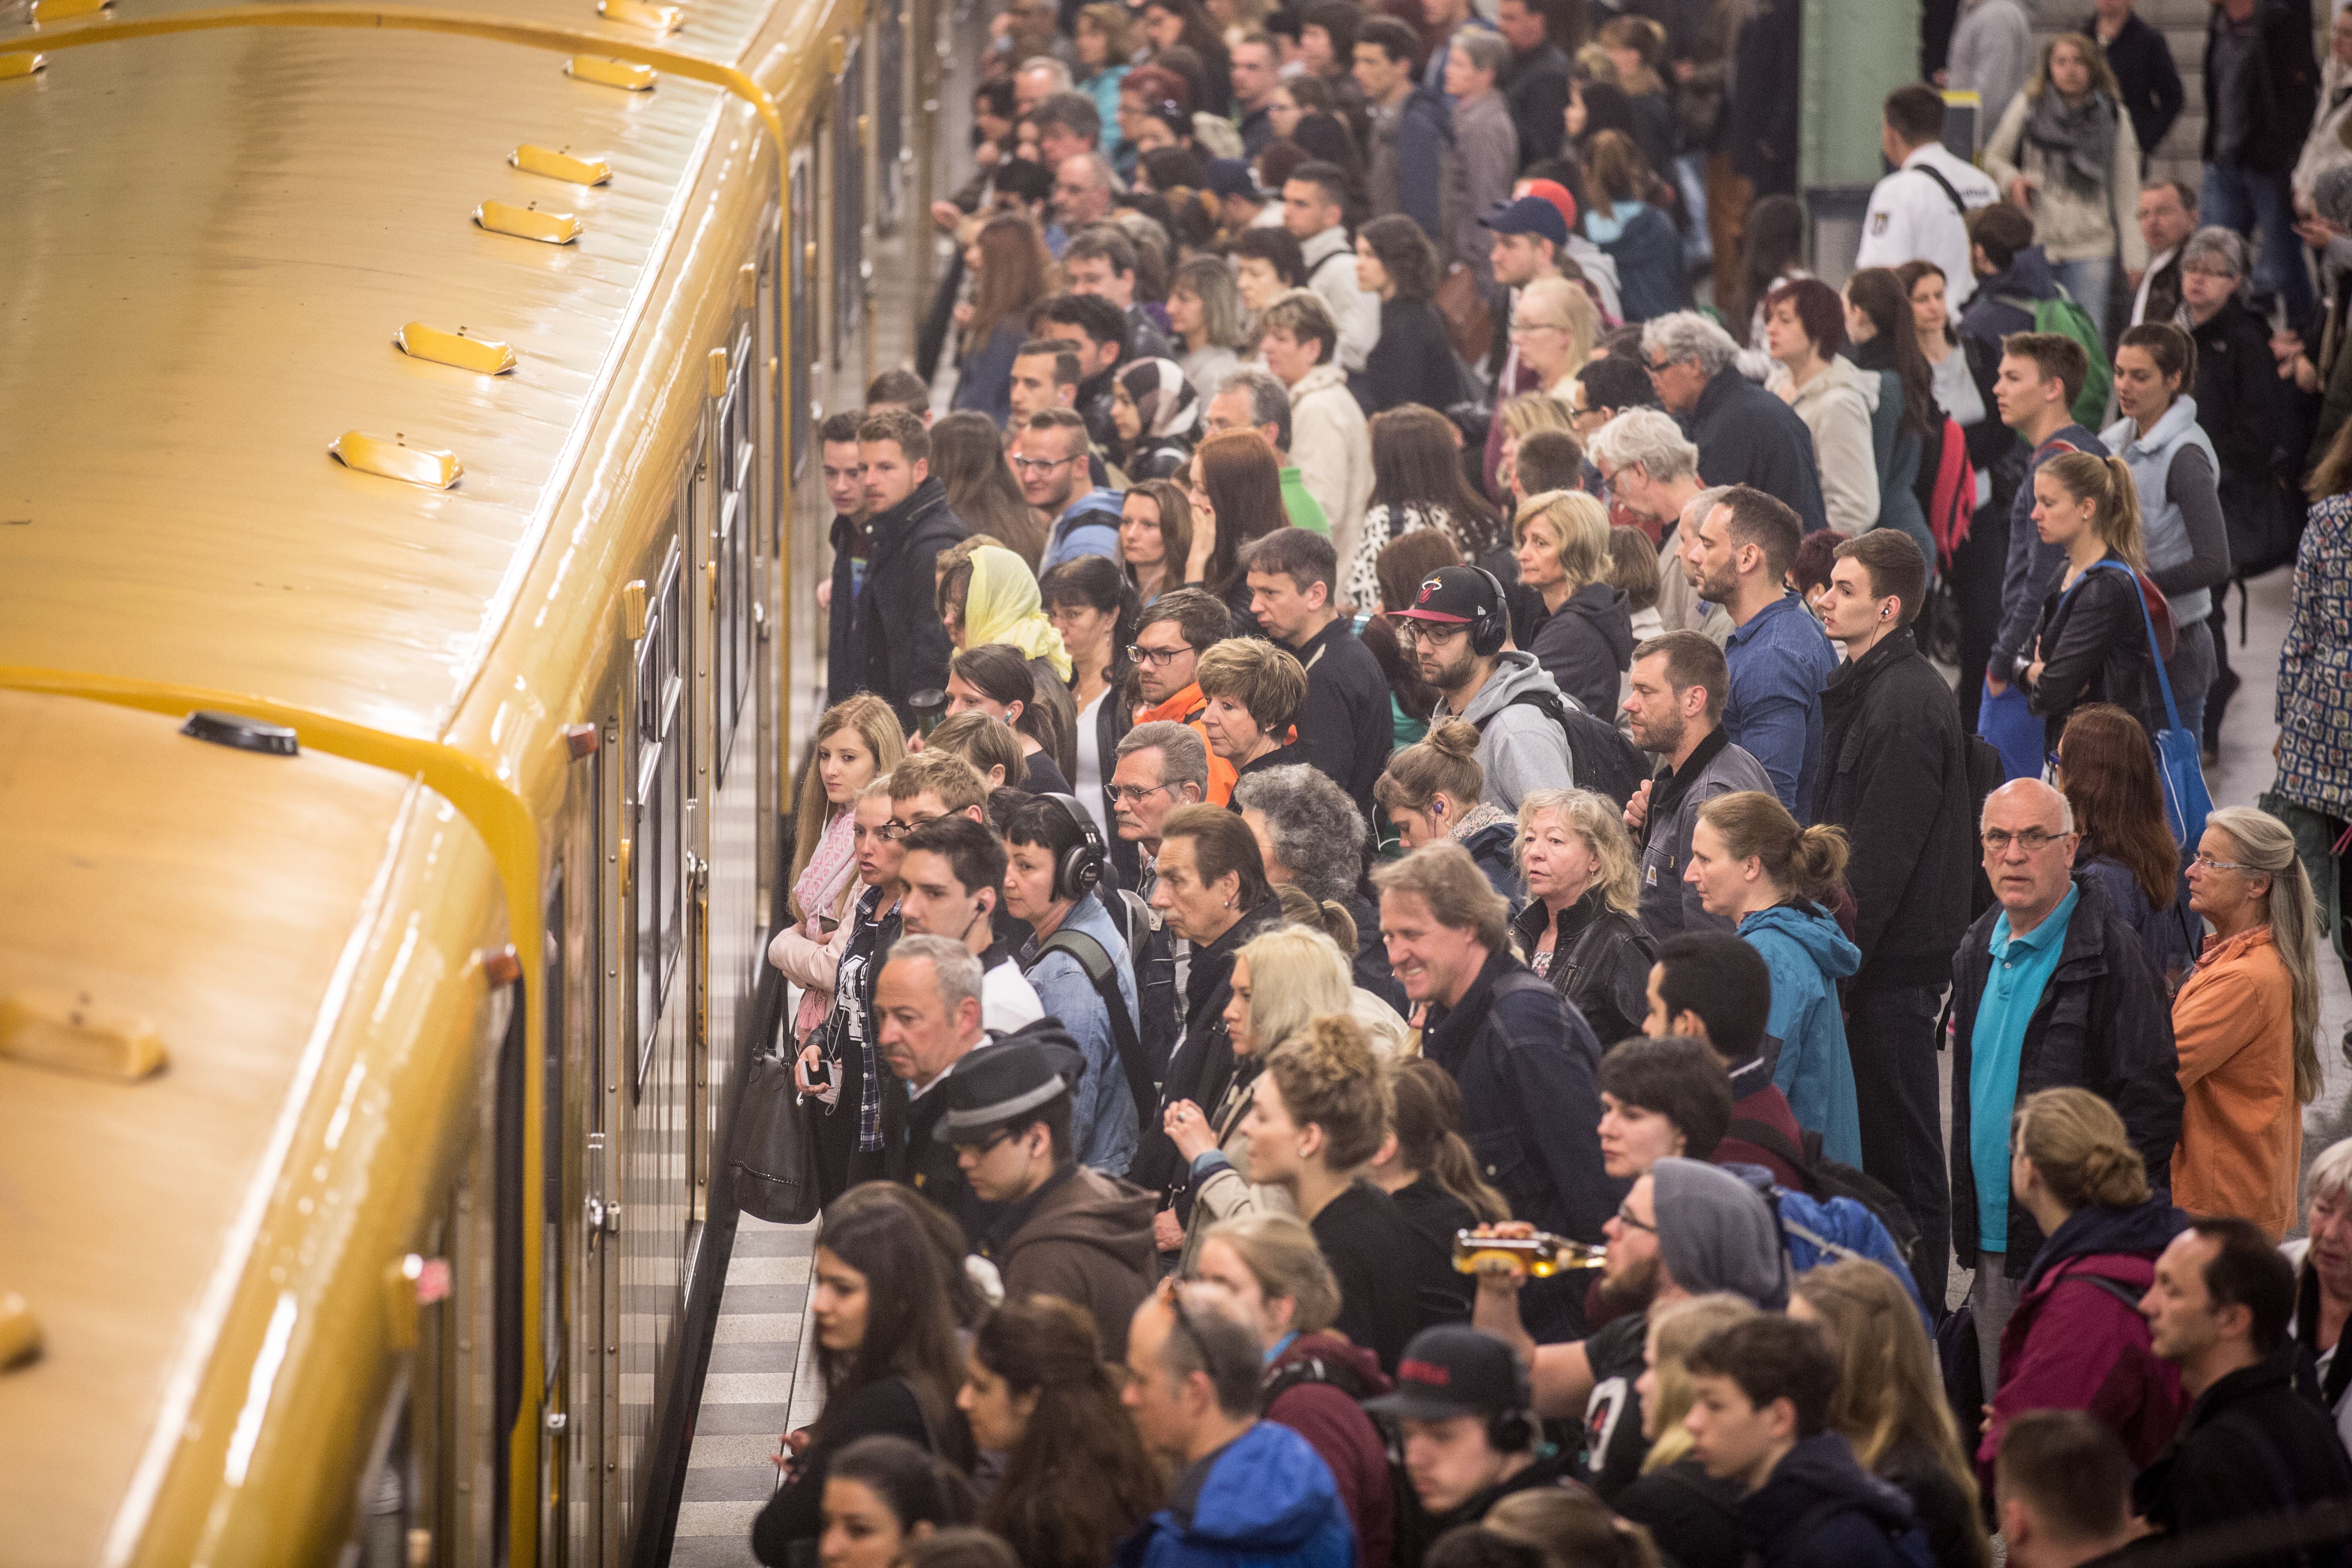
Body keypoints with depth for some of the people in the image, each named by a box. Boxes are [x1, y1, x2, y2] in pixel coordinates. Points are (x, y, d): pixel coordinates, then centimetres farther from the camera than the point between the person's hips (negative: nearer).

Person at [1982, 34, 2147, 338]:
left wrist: (2134, 255, 1)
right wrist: (2011, 179, -10)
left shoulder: (2113, 116, 5)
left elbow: (2127, 191, 6)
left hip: (2091, 247, 0)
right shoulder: (2029, 105, 3)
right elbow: (1994, 157, 14)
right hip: (2032, 241, 0)